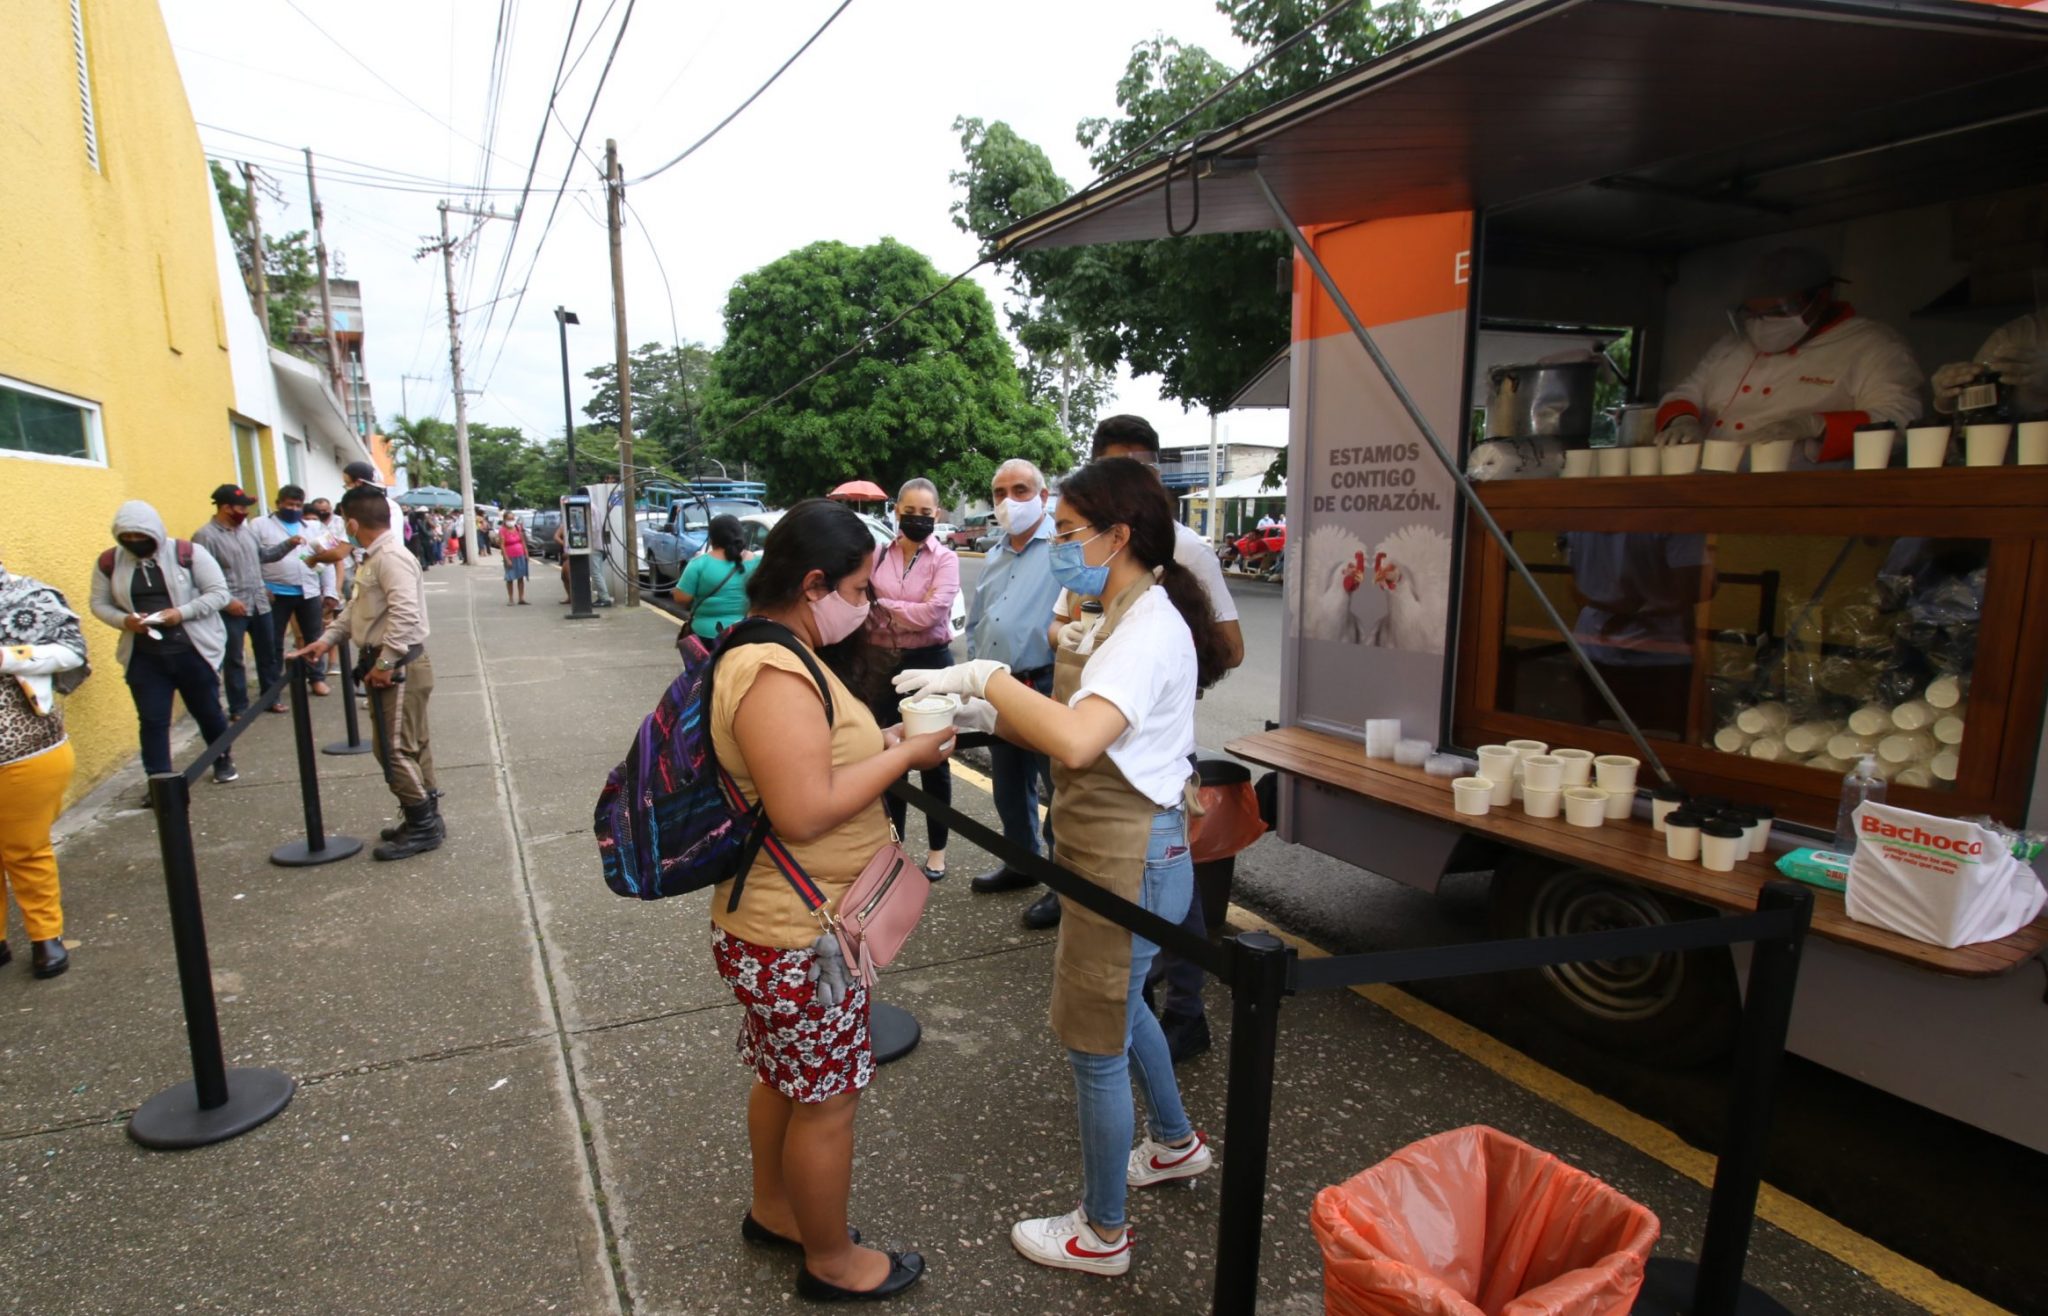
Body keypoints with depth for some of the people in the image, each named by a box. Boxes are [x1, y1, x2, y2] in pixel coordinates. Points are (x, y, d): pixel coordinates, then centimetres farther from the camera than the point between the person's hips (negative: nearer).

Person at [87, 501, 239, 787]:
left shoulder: (188, 553, -10)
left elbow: (219, 592, -9)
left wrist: (182, 613, -21)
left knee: (207, 711, 14)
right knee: (152, 720, 3)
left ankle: (223, 761, 37)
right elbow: (100, 604, 8)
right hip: (144, 657, 2)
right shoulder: (109, 562, 1)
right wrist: (124, 620, -14)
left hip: (194, 651, -2)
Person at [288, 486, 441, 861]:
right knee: (411, 746, 14)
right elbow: (356, 609, 21)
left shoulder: (391, 558, -18)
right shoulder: (373, 558, 15)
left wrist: (385, 663, -24)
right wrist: (324, 640, 11)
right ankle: (424, 821, 23)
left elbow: (405, 614, -28)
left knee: (394, 748, -5)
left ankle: (423, 825, 4)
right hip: (389, 666, 10)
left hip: (400, 668, -10)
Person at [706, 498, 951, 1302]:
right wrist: (905, 755, -23)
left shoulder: (778, 656, 7)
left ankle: (773, 1210, 48)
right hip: (800, 935, -10)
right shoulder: (774, 675, -28)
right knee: (826, 1100, 10)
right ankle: (832, 1261, 32)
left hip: (778, 924, 10)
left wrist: (883, 743, 3)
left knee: (784, 1079, 27)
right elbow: (804, 811, -32)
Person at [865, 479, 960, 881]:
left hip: (929, 664, -3)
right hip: (885, 664, 3)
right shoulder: (879, 555, 2)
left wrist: (883, 607, -12)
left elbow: (931, 612, -20)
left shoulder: (945, 559, -7)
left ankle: (937, 848, 23)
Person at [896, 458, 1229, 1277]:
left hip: (1130, 858, -10)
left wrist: (984, 677, -28)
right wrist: (989, 716, -5)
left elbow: (1076, 741, -38)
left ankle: (1101, 1235, 29)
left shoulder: (1149, 629, -23)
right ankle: (1175, 1143, 52)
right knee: (1115, 1006, 28)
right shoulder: (1121, 618, 9)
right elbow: (1073, 730, 9)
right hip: (1113, 848, 10)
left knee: (1096, 1046, 7)